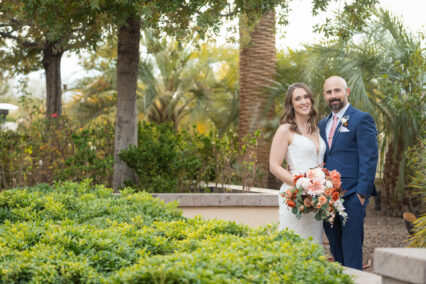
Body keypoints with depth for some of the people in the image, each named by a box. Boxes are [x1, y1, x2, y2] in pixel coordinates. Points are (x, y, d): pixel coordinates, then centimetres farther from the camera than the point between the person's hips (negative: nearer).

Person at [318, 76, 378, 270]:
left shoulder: (362, 119, -4)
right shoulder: (322, 124, 18)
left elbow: (369, 159, -9)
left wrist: (362, 193, -15)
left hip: (351, 197, -7)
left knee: (351, 252, -6)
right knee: (336, 251, 11)